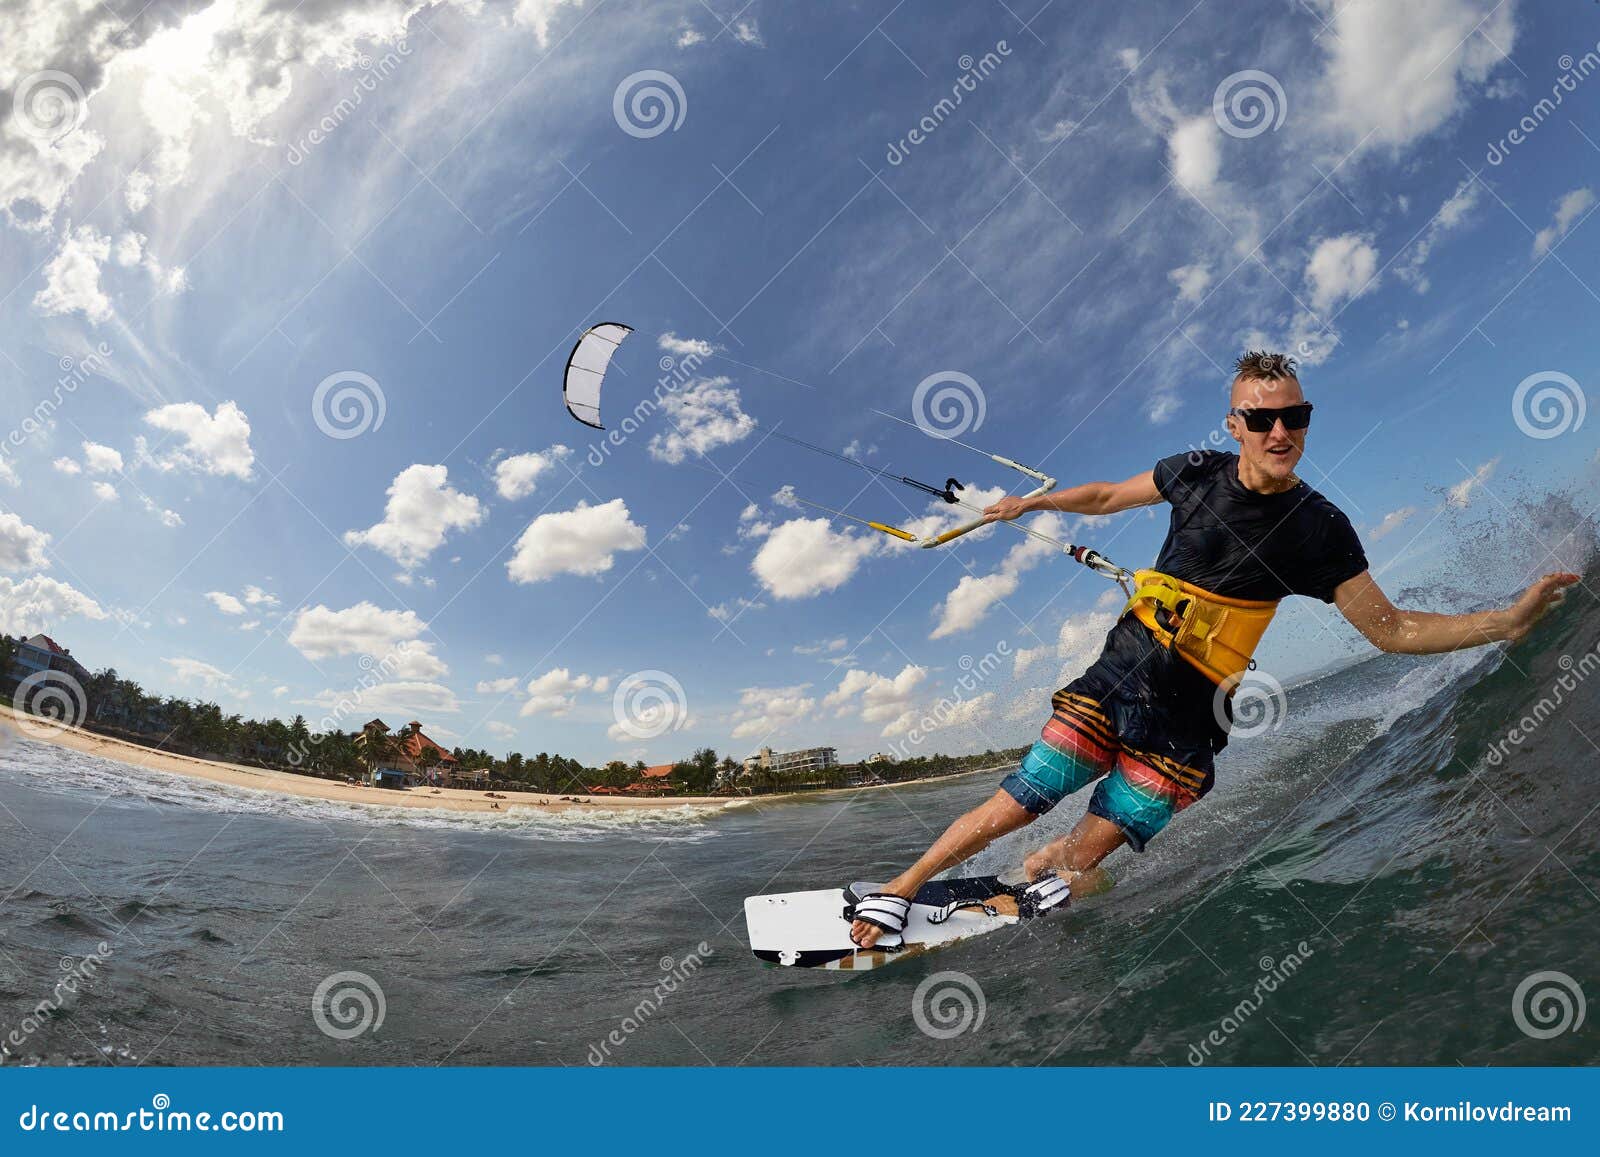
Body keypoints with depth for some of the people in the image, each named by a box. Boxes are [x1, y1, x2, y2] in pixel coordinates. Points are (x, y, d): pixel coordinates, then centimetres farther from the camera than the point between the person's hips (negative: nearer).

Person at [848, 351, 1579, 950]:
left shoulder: (1320, 529, -7)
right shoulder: (1197, 474, -2)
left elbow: (1392, 631, -3)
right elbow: (1108, 496, 17)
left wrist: (1510, 620, -13)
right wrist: (1032, 503, 18)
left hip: (1188, 717, -1)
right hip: (1119, 672, 1)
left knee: (1086, 854, 0)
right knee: (1021, 802, -5)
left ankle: (1029, 874, 36)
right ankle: (896, 894, 13)